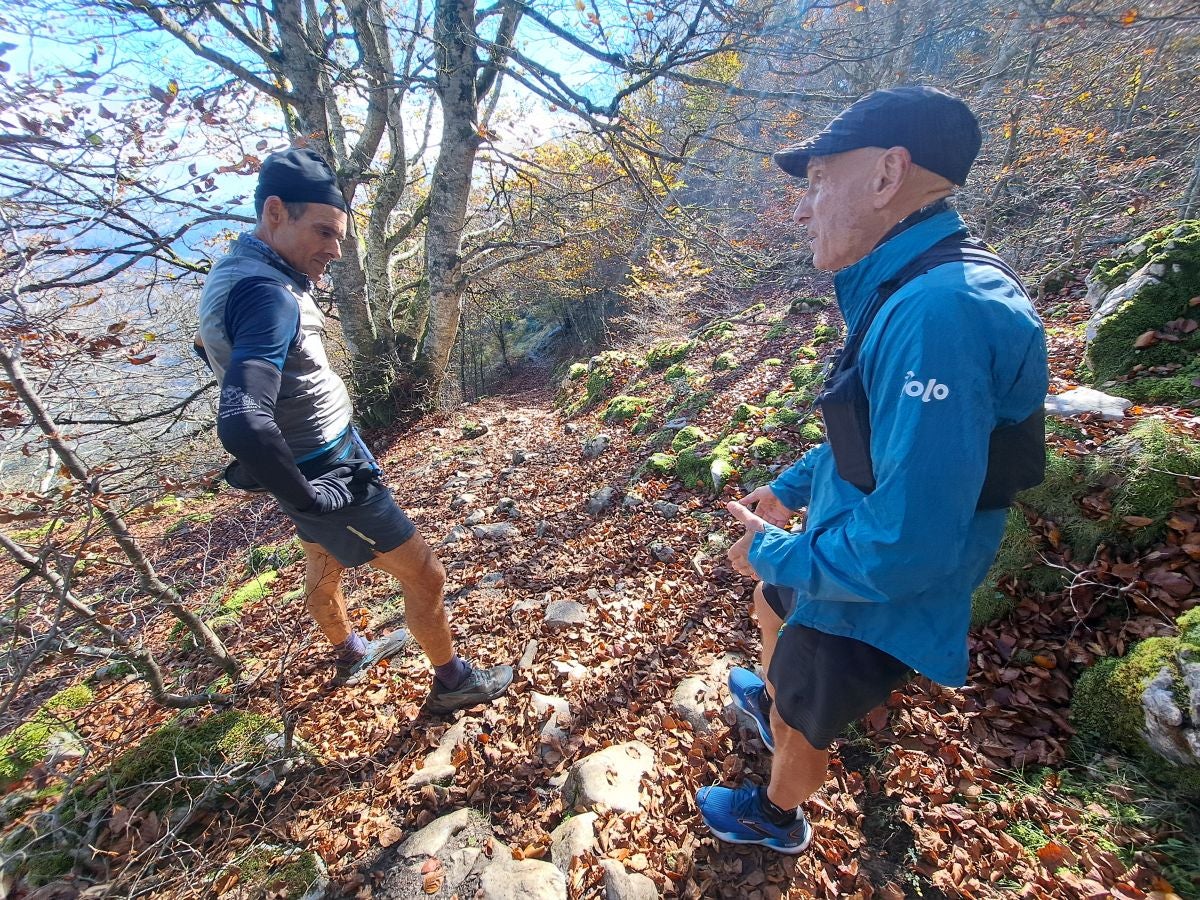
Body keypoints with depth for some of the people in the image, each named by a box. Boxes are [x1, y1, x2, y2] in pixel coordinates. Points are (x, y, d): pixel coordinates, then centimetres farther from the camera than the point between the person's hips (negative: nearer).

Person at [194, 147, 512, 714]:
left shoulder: (232, 272, 3)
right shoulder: (266, 295, -29)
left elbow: (211, 345, 23)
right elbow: (244, 426, -41)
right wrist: (307, 498, -25)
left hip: (315, 467, 10)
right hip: (331, 475, -10)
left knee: (323, 570, 29)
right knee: (424, 575, 5)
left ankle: (350, 653, 56)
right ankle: (453, 683, 27)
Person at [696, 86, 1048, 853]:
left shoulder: (940, 313, -34)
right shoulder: (905, 293, -1)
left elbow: (907, 547, -35)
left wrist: (771, 554, -20)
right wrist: (790, 488, 15)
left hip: (873, 601, -9)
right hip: (839, 558, 9)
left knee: (801, 727, 18)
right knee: (772, 610, 34)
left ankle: (777, 819, 51)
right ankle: (769, 700, 65)